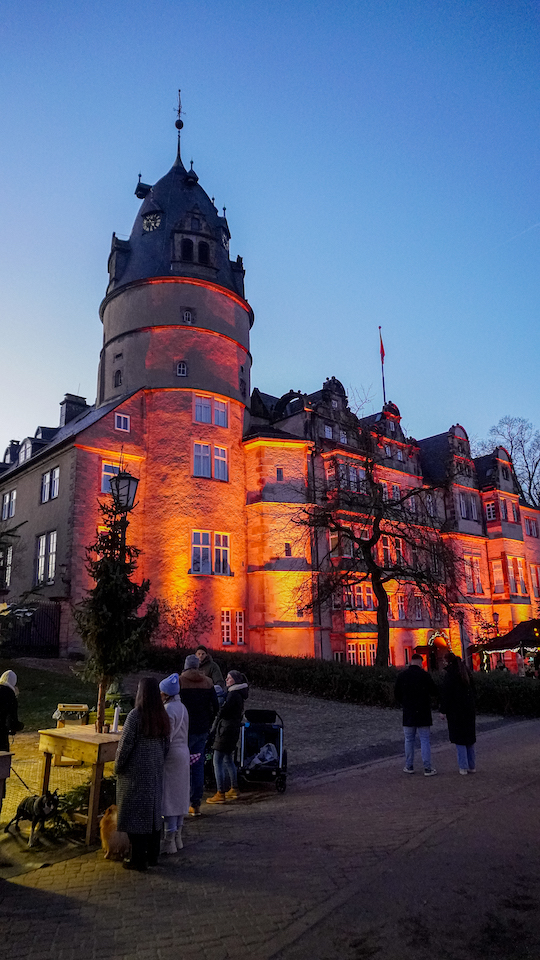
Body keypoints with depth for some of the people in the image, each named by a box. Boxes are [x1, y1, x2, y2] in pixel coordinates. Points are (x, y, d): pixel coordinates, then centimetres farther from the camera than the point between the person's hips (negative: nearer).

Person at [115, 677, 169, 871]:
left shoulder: (135, 715, -17)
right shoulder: (163, 716, 2)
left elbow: (125, 744, -15)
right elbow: (166, 744, 8)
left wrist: (118, 767, -2)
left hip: (136, 771, -6)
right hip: (156, 771, 6)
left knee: (136, 814, 4)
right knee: (154, 812, 15)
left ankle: (138, 859, 10)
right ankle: (152, 855, 25)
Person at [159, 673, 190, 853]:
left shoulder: (168, 710, -19)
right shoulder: (182, 707, 8)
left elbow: (165, 739, -20)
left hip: (171, 755, -9)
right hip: (183, 752, 9)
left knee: (169, 796, 0)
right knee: (179, 794, 16)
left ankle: (169, 841, 7)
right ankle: (177, 837, 26)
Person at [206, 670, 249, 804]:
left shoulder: (233, 694, -18)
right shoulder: (239, 694, 11)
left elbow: (223, 711, -22)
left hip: (226, 729, -10)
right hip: (234, 729, 10)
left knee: (217, 762, -5)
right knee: (228, 760, 20)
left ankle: (220, 794, -2)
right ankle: (234, 789, 28)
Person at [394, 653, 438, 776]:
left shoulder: (402, 676, -1)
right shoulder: (425, 675, -10)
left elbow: (396, 694, 7)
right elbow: (434, 692, -4)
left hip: (408, 714, 2)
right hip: (423, 713, -2)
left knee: (409, 740, 12)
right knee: (425, 740, 4)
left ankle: (409, 766, 16)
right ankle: (427, 768, 3)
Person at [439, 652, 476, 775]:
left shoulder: (450, 674, -15)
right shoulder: (466, 672, 8)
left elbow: (445, 694, -16)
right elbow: (472, 690, 16)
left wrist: (443, 711, -9)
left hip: (456, 711, -7)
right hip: (469, 710, 7)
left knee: (459, 739, 1)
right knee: (470, 737, 15)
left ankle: (463, 767, 3)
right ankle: (472, 766, 21)